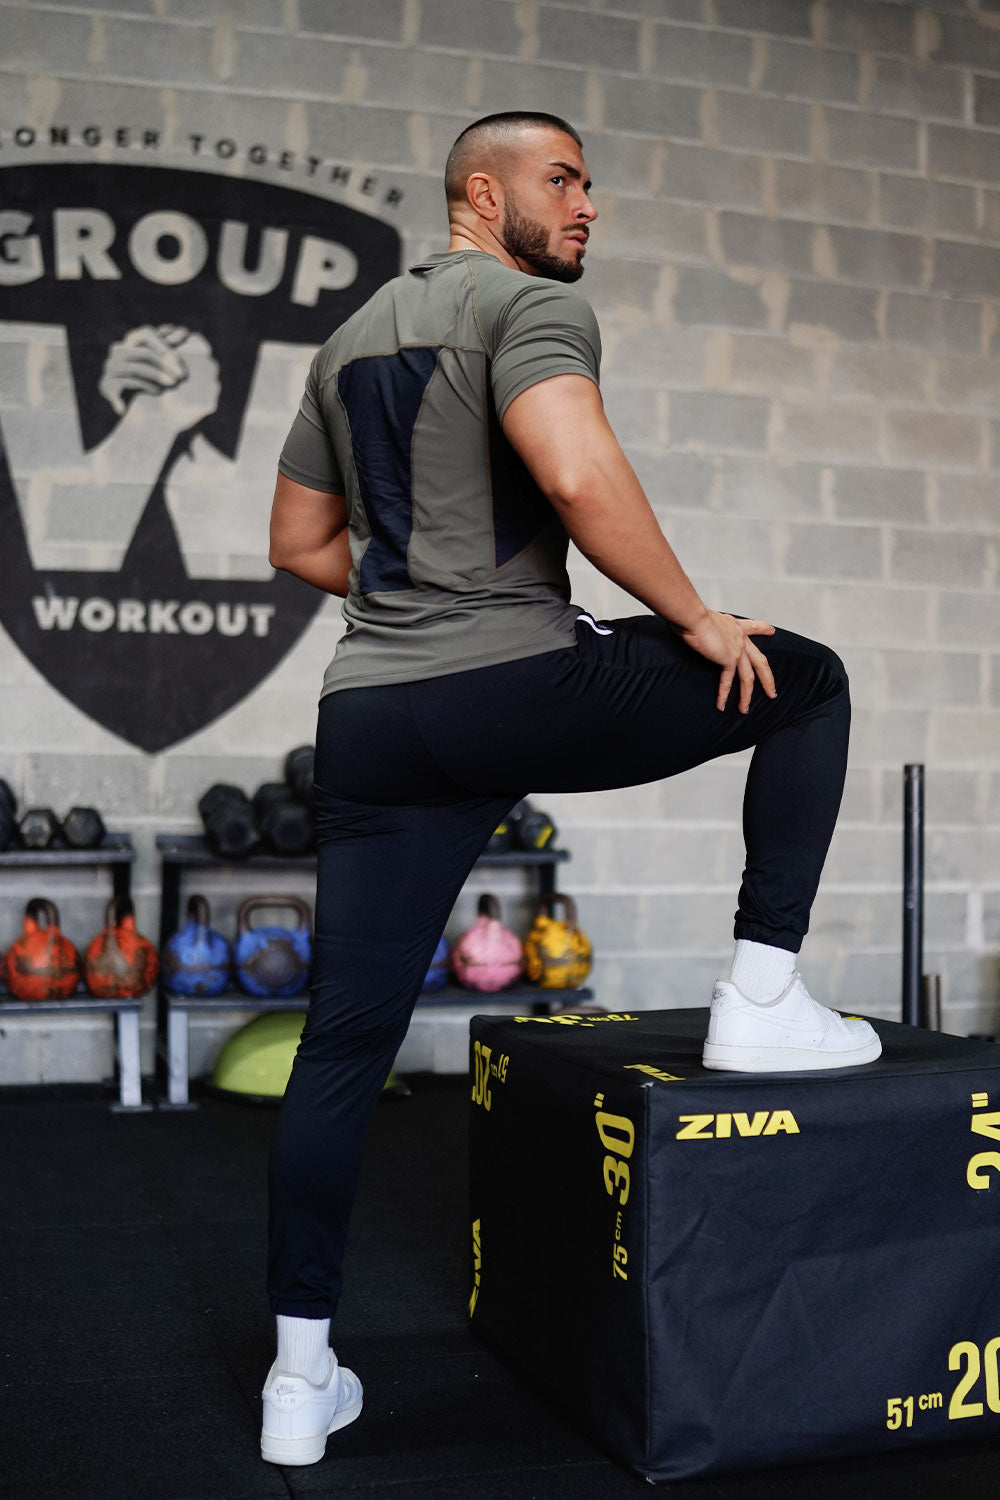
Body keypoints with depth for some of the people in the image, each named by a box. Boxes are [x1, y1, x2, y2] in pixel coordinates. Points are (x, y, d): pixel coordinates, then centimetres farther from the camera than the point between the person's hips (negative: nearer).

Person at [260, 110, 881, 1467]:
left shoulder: (353, 338, 23)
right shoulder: (528, 303, -3)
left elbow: (299, 542, 26)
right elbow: (578, 474, -22)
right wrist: (692, 617, -10)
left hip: (369, 721, 8)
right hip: (516, 692, -7)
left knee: (346, 1043, 10)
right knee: (807, 682, 13)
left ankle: (301, 1378, 16)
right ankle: (763, 1000, 11)